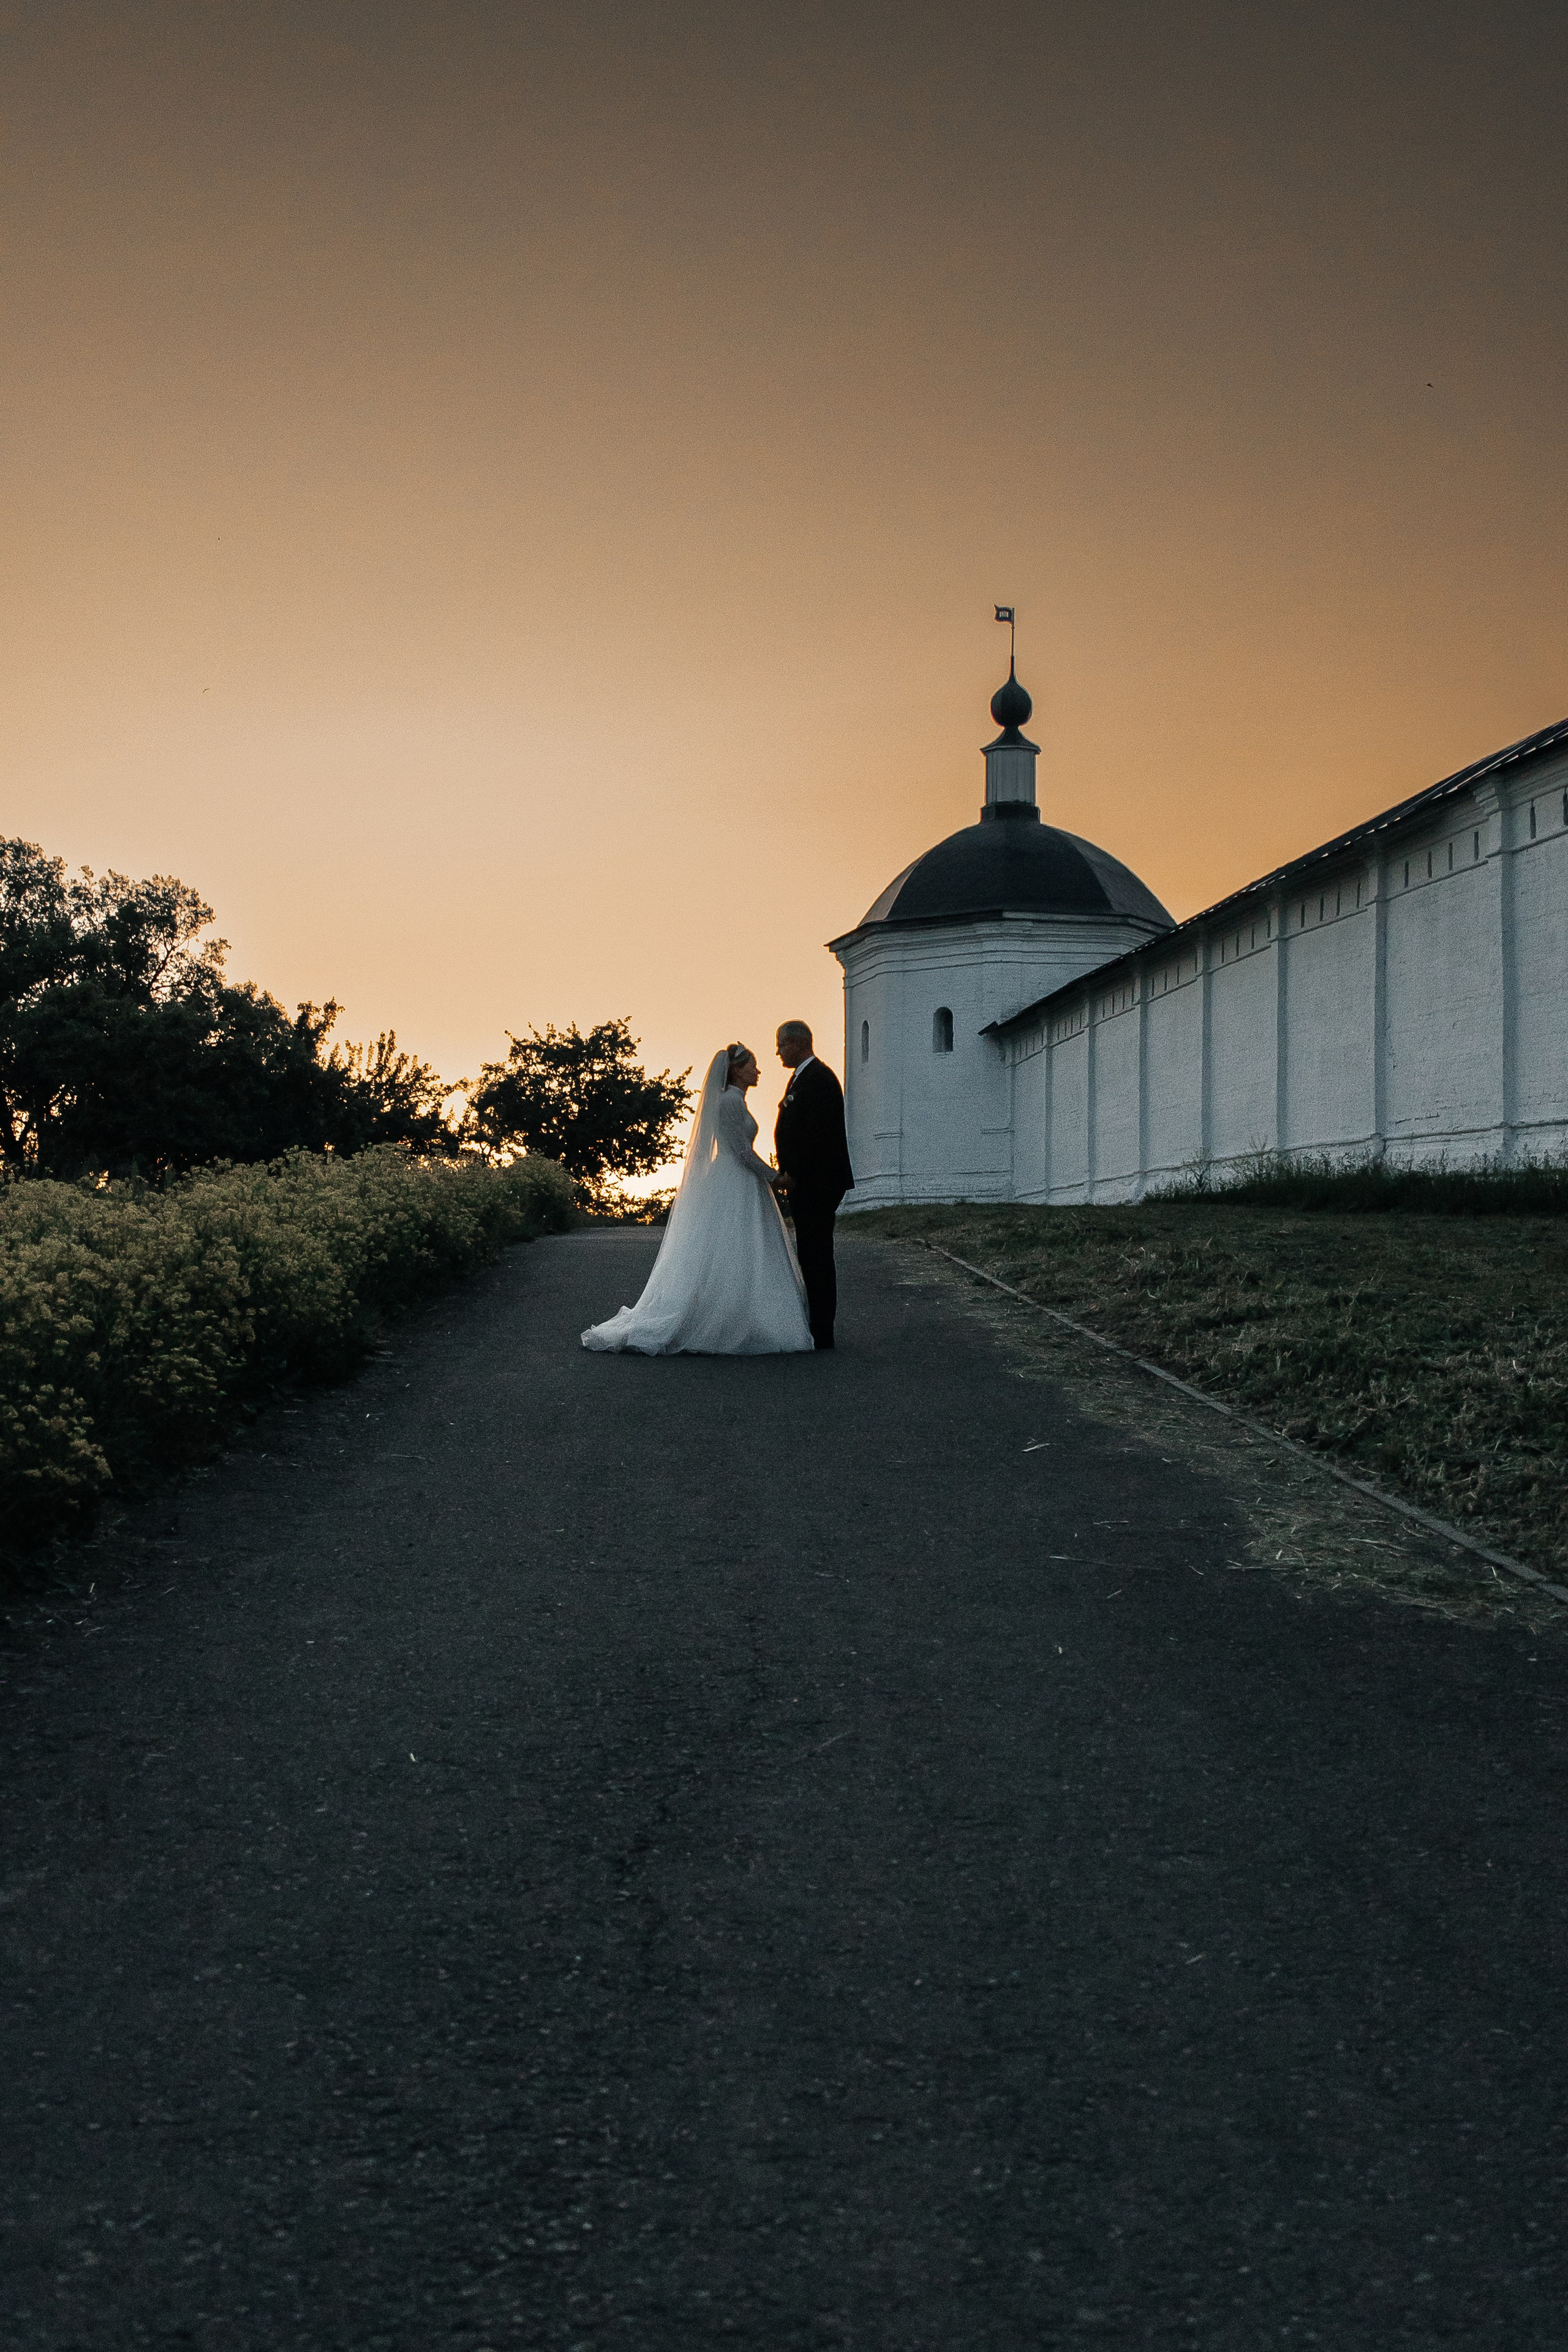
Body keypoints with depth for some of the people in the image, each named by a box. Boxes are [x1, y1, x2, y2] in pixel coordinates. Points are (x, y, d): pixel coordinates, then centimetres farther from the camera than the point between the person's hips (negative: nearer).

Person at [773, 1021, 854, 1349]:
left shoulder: (817, 1077, -15)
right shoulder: (801, 1077, 19)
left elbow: (817, 1133, -23)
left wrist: (793, 1174, -18)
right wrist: (789, 1173, 14)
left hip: (815, 1184, -11)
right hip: (808, 1184, 11)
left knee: (816, 1255, -7)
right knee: (812, 1256, 13)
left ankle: (821, 1333, -3)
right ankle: (818, 1328, 19)